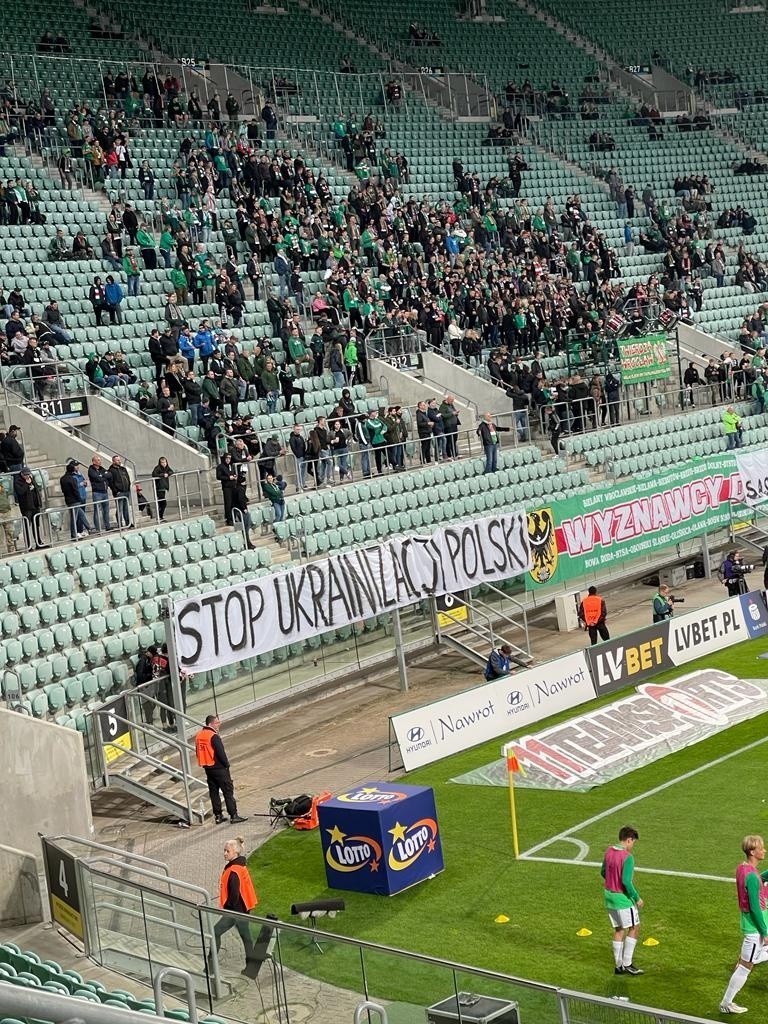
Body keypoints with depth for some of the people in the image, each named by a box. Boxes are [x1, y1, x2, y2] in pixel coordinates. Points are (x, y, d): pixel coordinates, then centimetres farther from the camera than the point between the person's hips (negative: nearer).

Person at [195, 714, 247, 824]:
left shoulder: (199, 735, 6)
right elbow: (221, 753, -21)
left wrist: (204, 764, 18)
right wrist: (227, 764, -8)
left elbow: (198, 752, 13)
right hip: (219, 768, -8)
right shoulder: (213, 736, -20)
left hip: (207, 769, 8)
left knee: (213, 792, 13)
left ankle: (218, 816, 17)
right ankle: (234, 816, 0)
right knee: (228, 791, -1)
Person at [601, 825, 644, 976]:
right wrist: (637, 898, -14)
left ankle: (619, 965, 19)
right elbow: (626, 881, -25)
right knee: (634, 928, 7)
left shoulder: (609, 851, 2)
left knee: (619, 930, 16)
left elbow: (603, 872, 13)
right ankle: (627, 964, 7)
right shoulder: (627, 857, -22)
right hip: (623, 898, -8)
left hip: (609, 895, 8)